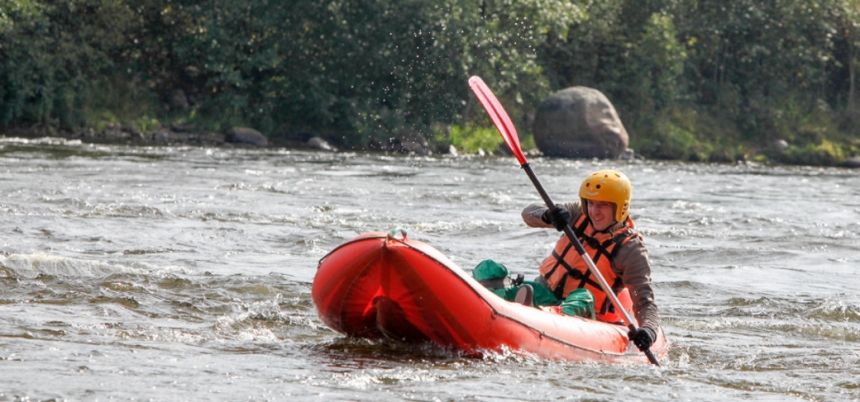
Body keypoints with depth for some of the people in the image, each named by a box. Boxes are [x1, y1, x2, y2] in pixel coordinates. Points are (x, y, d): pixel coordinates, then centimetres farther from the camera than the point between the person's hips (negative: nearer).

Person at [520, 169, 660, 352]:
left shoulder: (631, 250, -10)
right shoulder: (579, 215, 5)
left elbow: (645, 302, -16)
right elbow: (529, 213, -1)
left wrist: (648, 330, -39)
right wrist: (548, 215, -26)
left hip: (585, 316, -5)